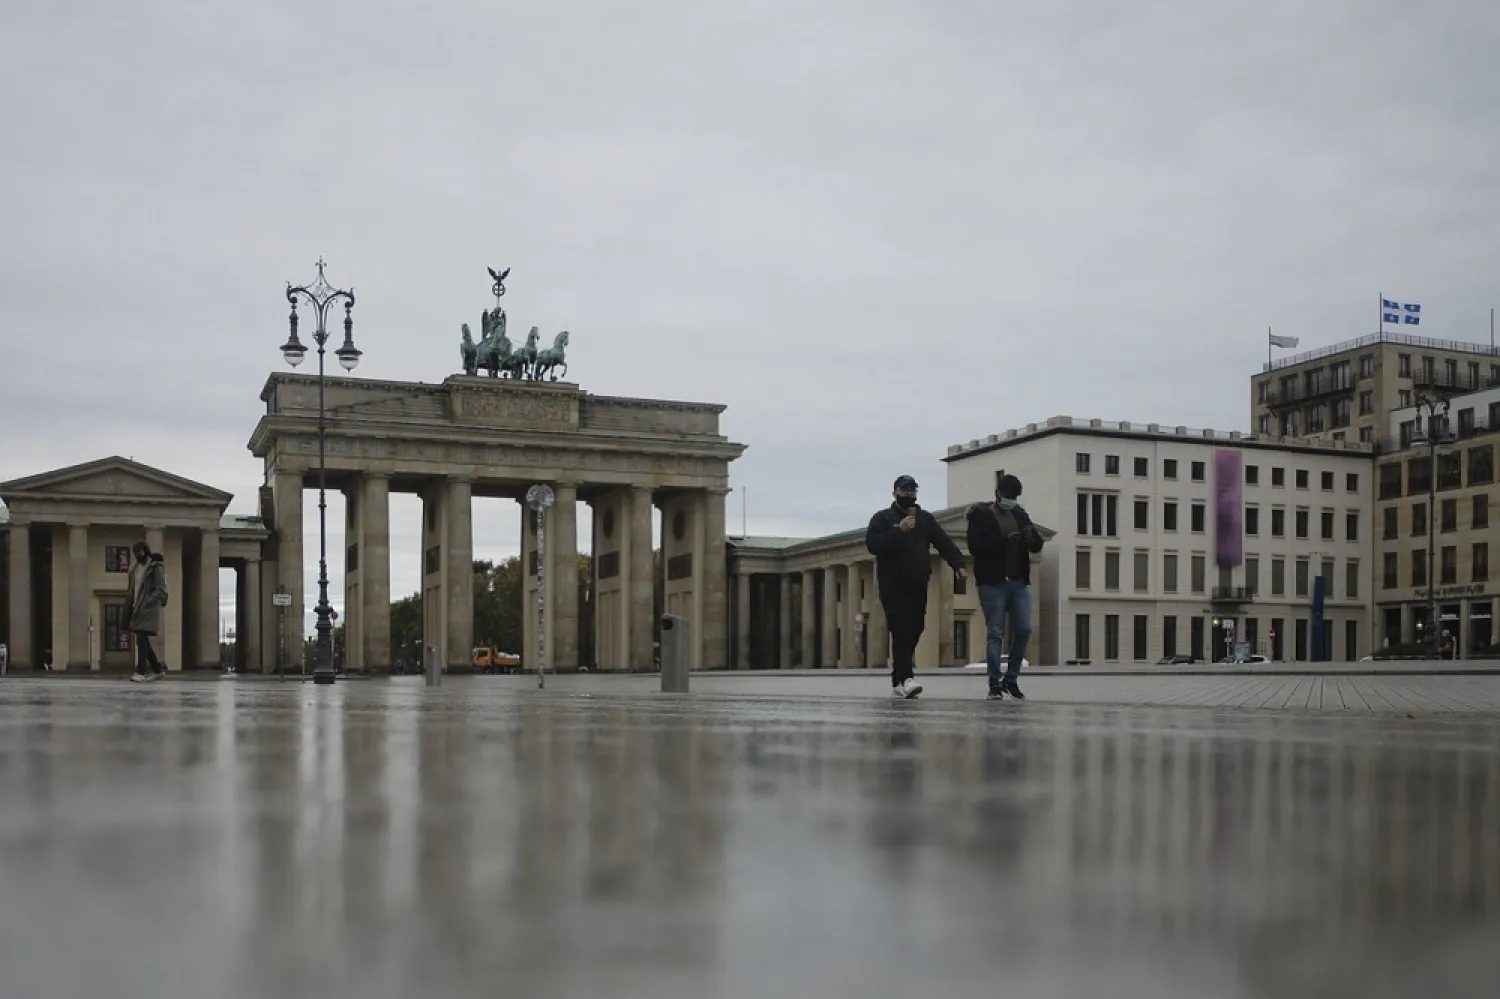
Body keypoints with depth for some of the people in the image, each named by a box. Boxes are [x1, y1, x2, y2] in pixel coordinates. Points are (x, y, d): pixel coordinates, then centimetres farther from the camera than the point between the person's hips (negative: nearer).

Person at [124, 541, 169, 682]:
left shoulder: (156, 568, -6)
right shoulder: (135, 568, 16)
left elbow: (160, 590, -13)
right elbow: (133, 590, 20)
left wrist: (147, 602, -22)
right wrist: (129, 606, 12)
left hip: (149, 609, -8)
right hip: (137, 609, 8)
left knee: (141, 639, -15)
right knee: (142, 641, 8)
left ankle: (141, 673, -17)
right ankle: (158, 670, 17)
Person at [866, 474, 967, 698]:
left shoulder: (926, 519, 15)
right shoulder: (882, 518, 3)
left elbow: (944, 543, 5)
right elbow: (872, 544, -13)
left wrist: (958, 563, -11)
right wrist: (899, 530, -20)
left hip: (918, 586, 5)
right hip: (892, 586, -5)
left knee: (914, 631, 7)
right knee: (902, 631, -15)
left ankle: (898, 682, 18)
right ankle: (905, 678, -22)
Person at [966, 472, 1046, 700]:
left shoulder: (1020, 514, 14)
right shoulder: (981, 515, -1)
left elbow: (1038, 546, 13)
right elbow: (975, 547, -13)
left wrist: (1032, 537, -11)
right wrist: (1004, 540, -23)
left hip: (1019, 583, 5)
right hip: (992, 583, -5)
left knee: (1024, 630, 2)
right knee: (995, 634, -3)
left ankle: (1011, 679, 17)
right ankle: (995, 684, 1)